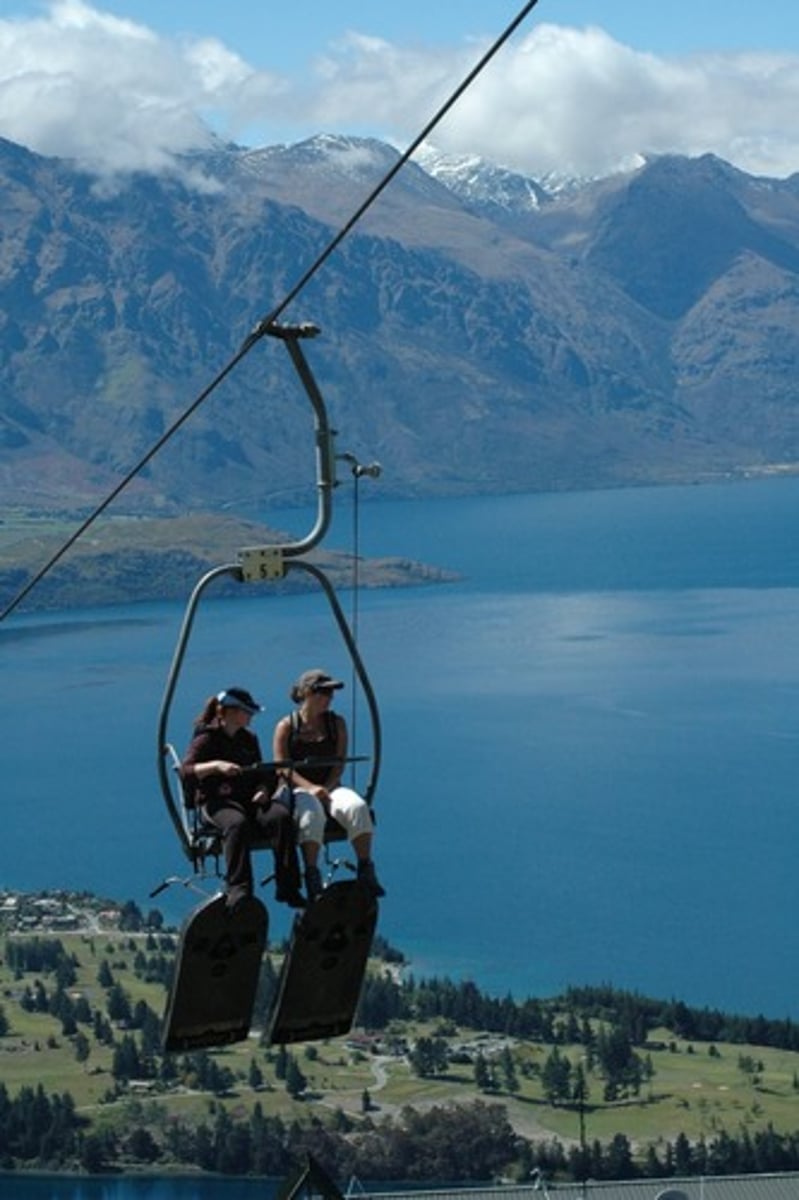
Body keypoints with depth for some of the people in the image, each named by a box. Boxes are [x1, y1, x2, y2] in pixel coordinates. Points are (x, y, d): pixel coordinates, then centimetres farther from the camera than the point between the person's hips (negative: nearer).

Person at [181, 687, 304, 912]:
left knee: (281, 816, -26)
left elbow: (261, 774, 26)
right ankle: (238, 890, -41)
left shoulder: (249, 739, 22)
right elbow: (186, 771, -12)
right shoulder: (206, 739, 3)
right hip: (216, 801, -5)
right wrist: (216, 765, -28)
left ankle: (288, 888, -26)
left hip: (248, 800, 5)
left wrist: (263, 790, 3)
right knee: (237, 823, -39)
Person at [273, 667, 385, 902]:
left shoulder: (337, 723, 13)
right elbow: (282, 767, -6)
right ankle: (312, 876, -36)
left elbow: (339, 762, 6)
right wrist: (310, 788, -21)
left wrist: (327, 788, -13)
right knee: (312, 813, -38)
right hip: (298, 791, -3)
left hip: (330, 787, 3)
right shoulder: (286, 726, 3)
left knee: (357, 807, -30)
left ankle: (366, 871, -27)